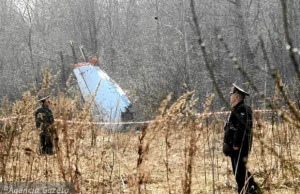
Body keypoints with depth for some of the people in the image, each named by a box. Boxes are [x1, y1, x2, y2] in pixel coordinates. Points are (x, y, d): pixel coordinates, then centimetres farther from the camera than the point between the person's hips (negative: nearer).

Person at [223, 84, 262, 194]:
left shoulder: (243, 109, -14)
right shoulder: (236, 110, 19)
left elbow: (242, 127, -23)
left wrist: (236, 145, -26)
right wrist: (227, 145, 21)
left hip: (239, 147, -11)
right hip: (234, 148, 11)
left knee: (240, 172, -10)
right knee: (238, 172, 14)